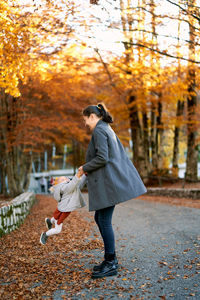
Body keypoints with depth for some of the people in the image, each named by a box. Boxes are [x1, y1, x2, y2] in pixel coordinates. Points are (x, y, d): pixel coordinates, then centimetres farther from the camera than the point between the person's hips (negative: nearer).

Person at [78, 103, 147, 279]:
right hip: (107, 182, 10)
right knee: (99, 218, 15)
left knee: (104, 221, -4)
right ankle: (111, 258, 23)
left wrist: (85, 168, -6)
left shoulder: (99, 131, -11)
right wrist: (89, 169, 20)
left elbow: (102, 158, -21)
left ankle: (111, 264, 5)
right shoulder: (107, 129, 20)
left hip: (108, 183, -10)